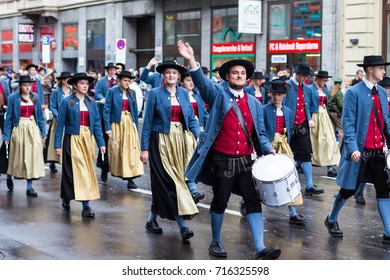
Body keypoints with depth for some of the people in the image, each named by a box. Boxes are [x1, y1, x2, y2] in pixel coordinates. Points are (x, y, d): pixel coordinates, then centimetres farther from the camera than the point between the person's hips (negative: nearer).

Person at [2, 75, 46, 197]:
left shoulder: (35, 97, 6)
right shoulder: (13, 98, -3)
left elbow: (40, 116, 9)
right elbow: (9, 117, -2)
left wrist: (43, 132, 4)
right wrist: (6, 135, -4)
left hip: (33, 129, 2)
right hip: (19, 129, -2)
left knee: (32, 156, -1)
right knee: (17, 156, 8)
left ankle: (29, 187, 5)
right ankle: (9, 176, 37)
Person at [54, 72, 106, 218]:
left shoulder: (91, 102, 8)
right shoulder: (67, 102, -4)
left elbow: (97, 123, 7)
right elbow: (60, 124, -3)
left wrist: (101, 143, 1)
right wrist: (57, 144, -6)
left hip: (88, 140, 5)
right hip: (73, 139, -5)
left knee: (87, 171, 5)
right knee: (78, 170, -8)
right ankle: (86, 205, -7)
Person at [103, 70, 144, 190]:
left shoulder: (132, 92, 9)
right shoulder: (112, 91, -2)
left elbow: (135, 110, 13)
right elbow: (106, 110, -5)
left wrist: (136, 127, 8)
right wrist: (108, 127, -12)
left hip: (130, 123, 3)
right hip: (116, 123, -3)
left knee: (131, 150, -5)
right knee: (116, 149, 3)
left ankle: (130, 178, -5)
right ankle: (114, 170, 22)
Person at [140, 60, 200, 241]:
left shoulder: (184, 93, 10)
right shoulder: (155, 94, -1)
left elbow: (191, 119, 10)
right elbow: (147, 122, -2)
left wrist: (198, 137, -5)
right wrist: (144, 148, -5)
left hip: (181, 142, 4)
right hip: (161, 142, -4)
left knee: (163, 184, 7)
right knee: (171, 181, -9)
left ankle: (152, 218, 24)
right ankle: (182, 225, -11)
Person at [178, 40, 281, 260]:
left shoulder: (255, 104, 11)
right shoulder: (218, 95, 0)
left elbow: (260, 133, 14)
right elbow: (202, 82, -20)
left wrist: (269, 150, -5)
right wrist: (191, 60, -37)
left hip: (245, 161, 3)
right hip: (221, 161, -3)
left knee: (254, 202, -4)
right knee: (220, 202, 7)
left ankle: (260, 250, -7)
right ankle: (216, 242, 27)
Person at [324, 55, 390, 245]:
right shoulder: (354, 93, -10)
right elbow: (348, 123, -14)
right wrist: (353, 148, -23)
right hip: (360, 151, -6)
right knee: (349, 189, 7)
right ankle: (331, 220, 31)